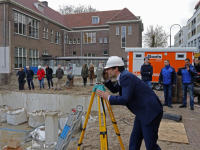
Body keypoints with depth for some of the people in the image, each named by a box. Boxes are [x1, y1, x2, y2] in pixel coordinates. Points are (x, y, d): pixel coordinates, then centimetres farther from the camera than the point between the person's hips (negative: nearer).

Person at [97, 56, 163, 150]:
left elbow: (125, 99, -27)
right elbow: (114, 89, 24)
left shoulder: (126, 76, -20)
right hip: (142, 112, 10)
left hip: (151, 111, -10)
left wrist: (108, 97, -16)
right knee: (134, 141, 15)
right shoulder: (123, 76, 9)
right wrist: (106, 79, 9)